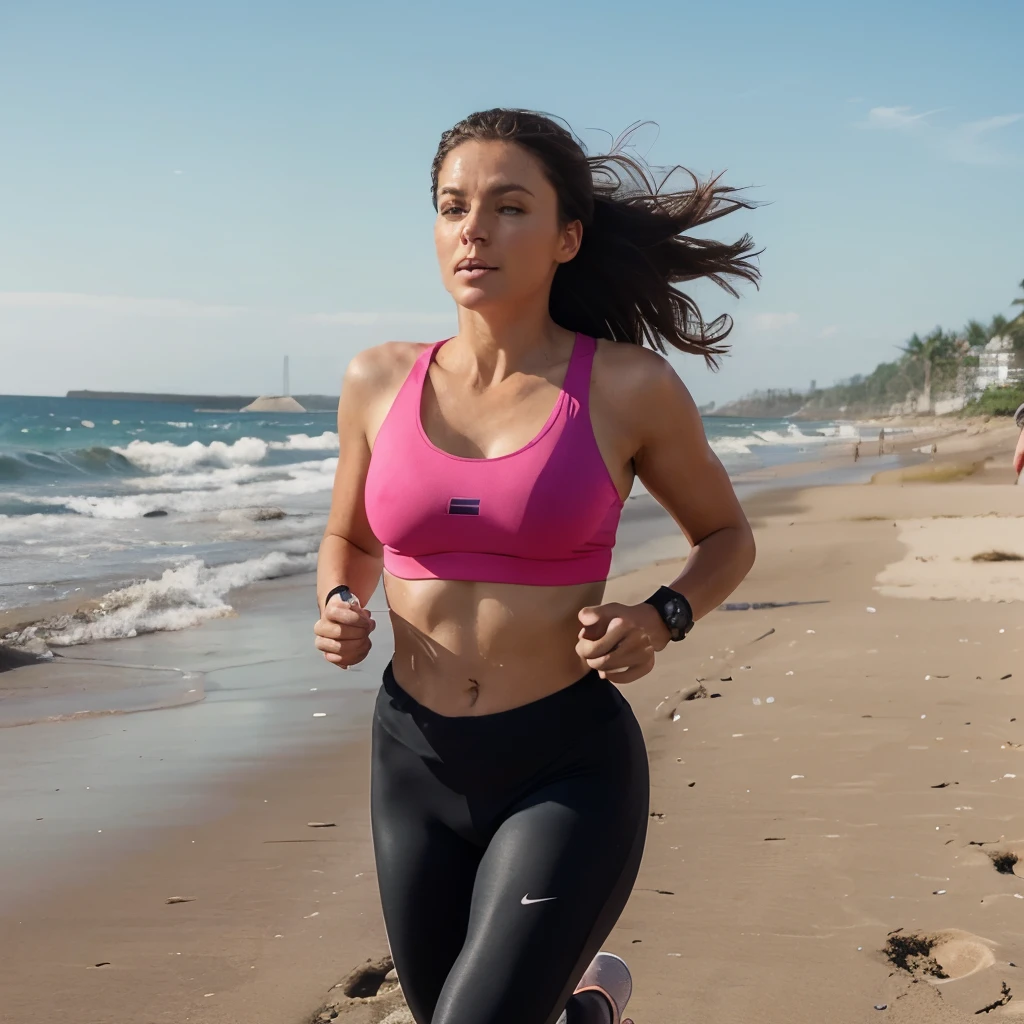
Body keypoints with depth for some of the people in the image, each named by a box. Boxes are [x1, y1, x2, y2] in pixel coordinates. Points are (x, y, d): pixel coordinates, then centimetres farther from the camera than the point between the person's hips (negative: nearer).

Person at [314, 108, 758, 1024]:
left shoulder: (630, 388, -7)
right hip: (416, 765, 4)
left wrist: (661, 620, -11)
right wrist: (339, 609, -4)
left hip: (569, 771, -4)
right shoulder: (380, 381, 1)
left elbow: (728, 537, 8)